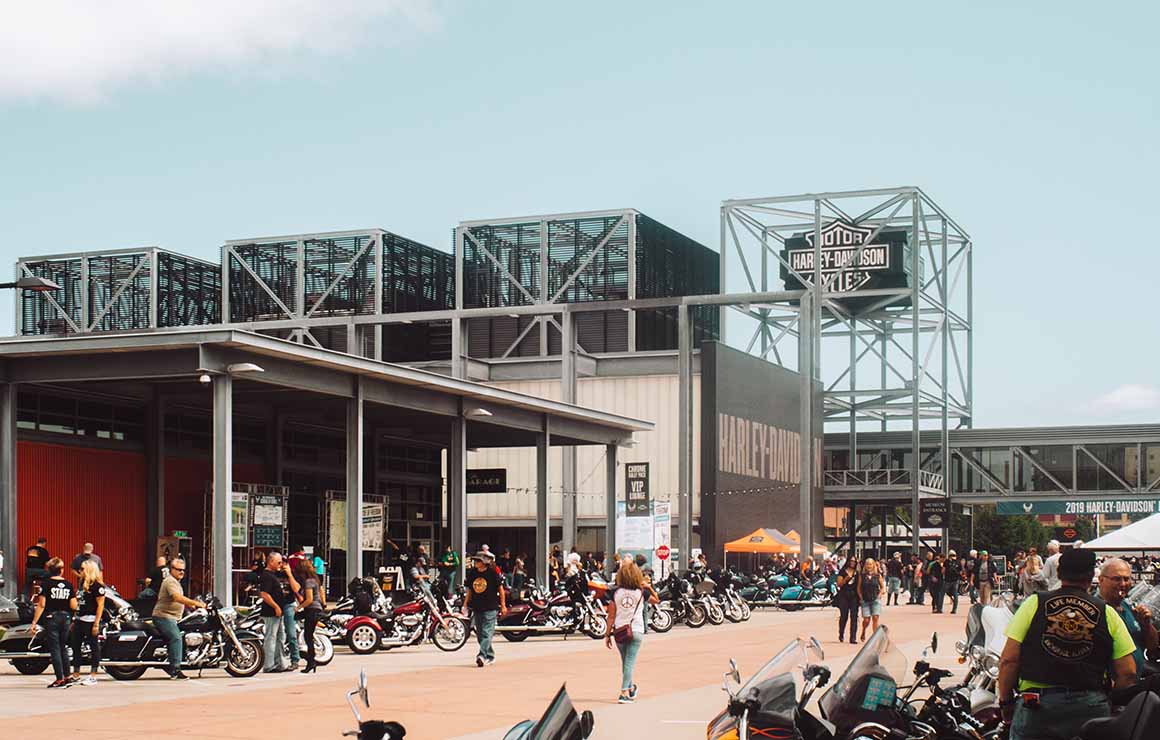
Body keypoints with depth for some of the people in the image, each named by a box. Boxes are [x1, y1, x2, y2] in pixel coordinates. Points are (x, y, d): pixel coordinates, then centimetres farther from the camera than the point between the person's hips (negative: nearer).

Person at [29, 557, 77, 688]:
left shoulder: (45, 584, -7)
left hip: (51, 617, -4)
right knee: (63, 648, 15)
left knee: (54, 649, -1)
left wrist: (34, 622, -8)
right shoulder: (68, 585, 3)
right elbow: (73, 606, 0)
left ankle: (60, 679, -4)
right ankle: (67, 677, 17)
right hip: (66, 617, 4)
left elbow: (41, 605, -11)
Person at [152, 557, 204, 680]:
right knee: (176, 637, -25)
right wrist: (195, 603, -33)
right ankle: (175, 669, -32)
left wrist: (191, 605, 19)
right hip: (164, 617, -11)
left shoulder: (176, 582, 21)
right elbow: (177, 598, -30)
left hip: (172, 618, 11)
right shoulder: (170, 581, -14)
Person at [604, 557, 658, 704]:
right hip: (636, 631, -2)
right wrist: (648, 586, 14)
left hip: (619, 632, 2)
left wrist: (607, 634, 4)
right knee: (629, 663, -2)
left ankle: (630, 689, 36)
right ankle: (624, 694, -10)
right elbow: (656, 600, 16)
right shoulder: (641, 592, -4)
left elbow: (611, 616, -2)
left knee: (625, 662, 19)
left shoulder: (616, 593, -3)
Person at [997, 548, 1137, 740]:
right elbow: (1127, 673, 2)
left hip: (1035, 704, -1)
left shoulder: (1034, 604, 0)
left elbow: (1008, 660, -4)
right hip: (1090, 708, 1)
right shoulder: (1107, 614, 4)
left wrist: (1005, 701, 7)